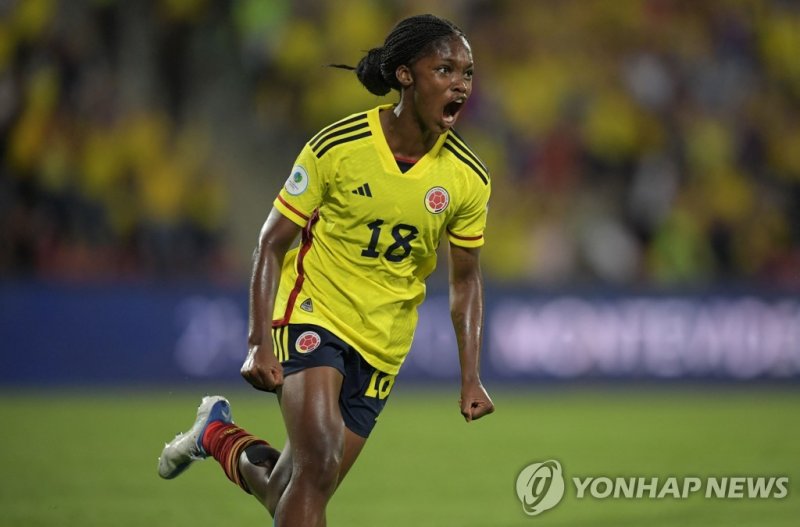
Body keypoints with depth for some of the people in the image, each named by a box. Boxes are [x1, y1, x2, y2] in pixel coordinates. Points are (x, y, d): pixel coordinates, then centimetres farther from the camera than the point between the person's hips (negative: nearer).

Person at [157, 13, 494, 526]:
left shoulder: (468, 178, -5)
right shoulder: (337, 147, -14)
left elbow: (466, 277, 8)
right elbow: (272, 242, -6)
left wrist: (472, 377, 0)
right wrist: (260, 343, -15)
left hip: (381, 344, 4)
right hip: (312, 312, -4)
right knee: (319, 463, -27)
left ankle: (218, 434, 33)